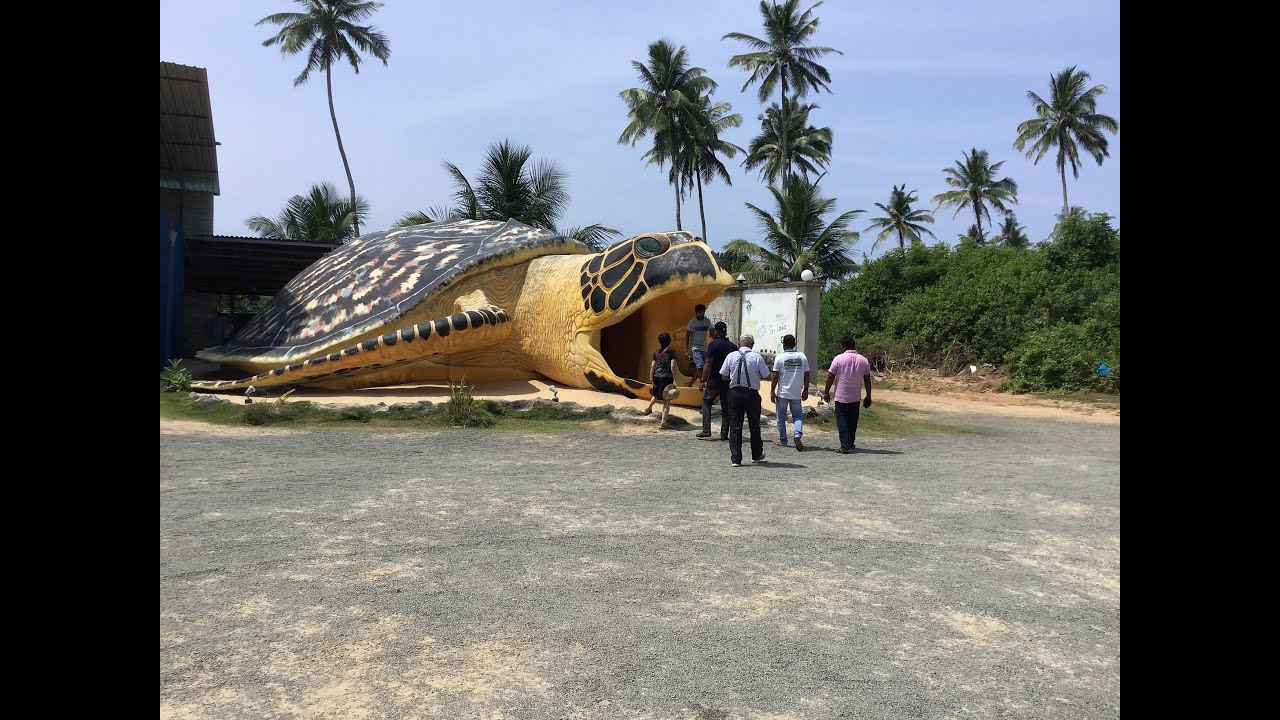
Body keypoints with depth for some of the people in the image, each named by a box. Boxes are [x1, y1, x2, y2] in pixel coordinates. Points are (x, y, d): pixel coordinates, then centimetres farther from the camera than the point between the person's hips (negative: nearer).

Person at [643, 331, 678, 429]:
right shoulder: (671, 352, -7)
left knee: (656, 395, 33)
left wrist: (651, 379, 8)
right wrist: (674, 380, -12)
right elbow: (672, 366, -15)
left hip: (657, 377, 5)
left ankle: (648, 408, 55)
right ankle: (663, 423, -3)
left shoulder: (656, 353, 6)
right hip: (667, 378, -5)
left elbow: (652, 366, 4)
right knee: (666, 401, 1)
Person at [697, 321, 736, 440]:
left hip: (714, 381, -4)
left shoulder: (713, 344, -8)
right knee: (726, 406, 9)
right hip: (728, 381, 4)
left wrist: (703, 380, -11)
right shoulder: (733, 346, 6)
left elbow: (708, 364, -13)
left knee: (706, 403, 9)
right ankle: (724, 434, 8)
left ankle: (706, 431, -2)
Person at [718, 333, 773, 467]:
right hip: (752, 393, 0)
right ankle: (757, 455, 29)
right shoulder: (756, 357, -5)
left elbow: (724, 376, 3)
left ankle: (736, 459, 2)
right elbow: (766, 376, -3)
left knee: (735, 426, 5)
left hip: (735, 392, 1)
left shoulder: (731, 356, -1)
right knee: (754, 425, 15)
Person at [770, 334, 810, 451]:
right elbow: (806, 375, 5)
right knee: (797, 416, 10)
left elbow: (775, 376, -8)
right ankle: (798, 435, -13)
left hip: (782, 393, -2)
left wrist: (772, 392, -2)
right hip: (796, 393, 2)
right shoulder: (802, 357, 2)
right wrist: (806, 390, 15)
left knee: (781, 418, 9)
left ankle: (783, 440, 15)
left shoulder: (780, 357, -8)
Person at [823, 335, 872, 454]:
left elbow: (830, 377, -8)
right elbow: (867, 380, 5)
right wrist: (868, 397, 12)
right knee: (853, 421, 16)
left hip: (841, 397, -4)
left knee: (842, 420, 1)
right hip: (855, 397, 4)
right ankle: (850, 444, 25)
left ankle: (845, 446, -8)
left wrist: (826, 392, 1)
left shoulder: (838, 359, -9)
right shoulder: (863, 360, 2)